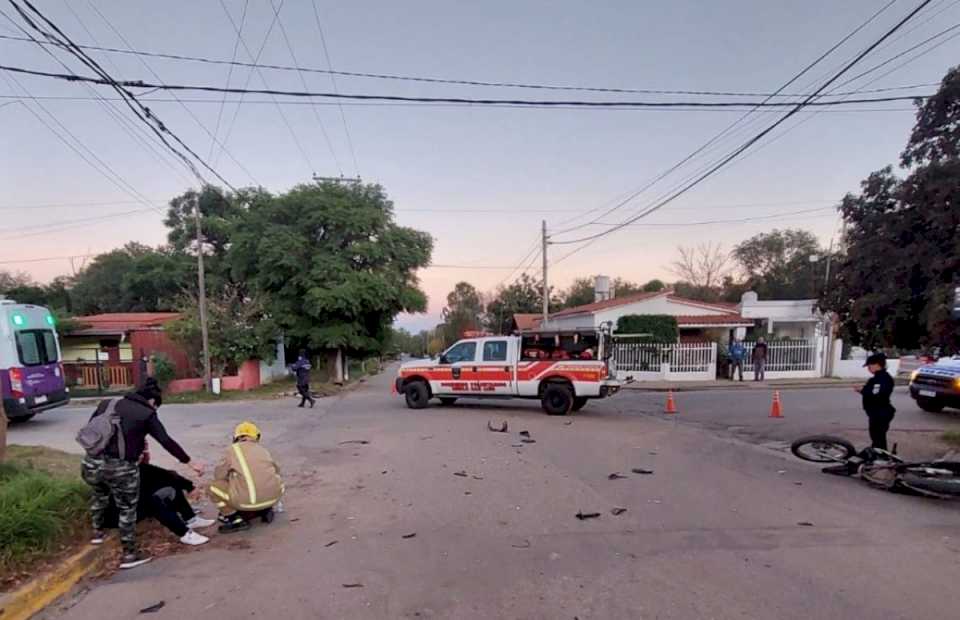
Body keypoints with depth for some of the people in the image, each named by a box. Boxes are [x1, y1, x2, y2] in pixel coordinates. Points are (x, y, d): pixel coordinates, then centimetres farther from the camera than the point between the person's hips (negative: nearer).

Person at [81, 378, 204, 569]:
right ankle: (129, 554, 21)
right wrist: (190, 462, 2)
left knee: (100, 493, 37)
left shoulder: (106, 405, 13)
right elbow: (167, 442, -4)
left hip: (91, 464, 5)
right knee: (127, 509, 12)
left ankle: (97, 532, 47)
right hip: (120, 468, -5)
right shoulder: (147, 414, -2)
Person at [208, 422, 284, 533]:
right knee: (277, 480, 35)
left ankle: (236, 520, 7)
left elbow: (219, 474, 12)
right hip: (273, 496, 4)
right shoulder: (262, 449, 19)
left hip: (247, 500, -4)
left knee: (214, 487, 14)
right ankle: (265, 510, 16)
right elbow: (276, 469, 31)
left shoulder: (233, 449, 9)